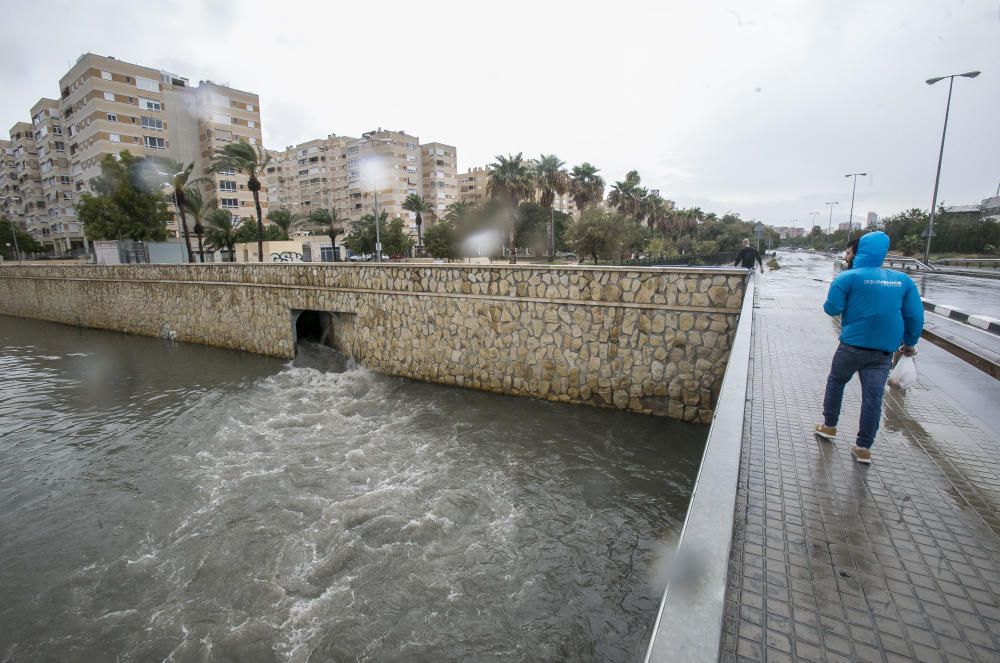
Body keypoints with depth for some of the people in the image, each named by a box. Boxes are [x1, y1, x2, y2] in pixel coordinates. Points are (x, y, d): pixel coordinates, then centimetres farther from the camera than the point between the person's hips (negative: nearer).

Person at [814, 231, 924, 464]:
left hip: (853, 346, -4)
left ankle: (829, 426, 28)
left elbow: (832, 308, -9)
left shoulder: (848, 277, -8)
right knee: (873, 396, 5)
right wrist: (910, 342, 20)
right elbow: (915, 316, 9)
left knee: (836, 383, 18)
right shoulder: (903, 280, 8)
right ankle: (864, 448, 9)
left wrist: (840, 286, 9)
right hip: (884, 351, 4)